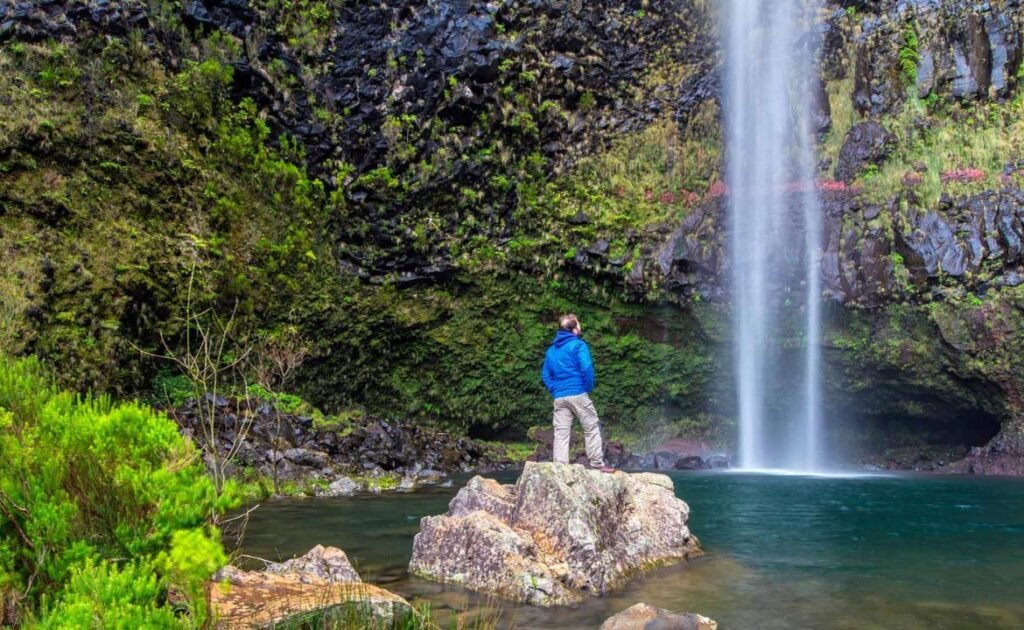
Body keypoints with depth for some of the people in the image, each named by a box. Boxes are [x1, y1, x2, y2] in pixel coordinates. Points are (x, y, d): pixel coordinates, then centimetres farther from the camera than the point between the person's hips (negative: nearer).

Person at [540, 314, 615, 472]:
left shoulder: (551, 349, 16)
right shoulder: (578, 345, -4)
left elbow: (545, 374, 15)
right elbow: (587, 368, -15)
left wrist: (554, 390, 14)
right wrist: (589, 387, -3)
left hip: (559, 397, 6)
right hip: (577, 393, -6)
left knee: (561, 433, 3)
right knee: (592, 428, 4)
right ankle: (597, 464, 3)